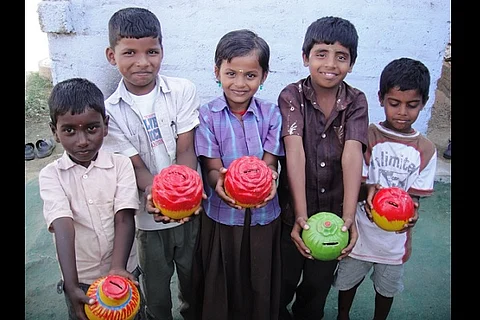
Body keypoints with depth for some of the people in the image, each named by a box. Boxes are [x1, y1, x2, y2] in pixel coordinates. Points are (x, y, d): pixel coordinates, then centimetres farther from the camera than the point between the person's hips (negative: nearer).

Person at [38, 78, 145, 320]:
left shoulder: (121, 165, -8)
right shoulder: (51, 175, -8)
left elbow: (124, 219, -15)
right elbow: (63, 228, -20)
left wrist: (118, 269, -28)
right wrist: (71, 286, -28)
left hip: (124, 272, 0)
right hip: (80, 280, 0)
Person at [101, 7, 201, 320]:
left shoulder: (183, 90, -8)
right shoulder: (111, 111, -8)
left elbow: (186, 149, -12)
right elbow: (135, 165, -11)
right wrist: (155, 193, -31)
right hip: (149, 215, 0)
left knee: (194, 276, 22)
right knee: (156, 286, 19)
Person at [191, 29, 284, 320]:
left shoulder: (271, 114, -3)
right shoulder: (207, 115, -6)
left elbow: (269, 164, -7)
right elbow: (212, 167, -10)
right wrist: (219, 182, -34)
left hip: (264, 216, 1)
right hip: (221, 215, -1)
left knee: (260, 285, 18)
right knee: (220, 288, 17)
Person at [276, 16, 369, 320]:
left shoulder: (356, 101, -5)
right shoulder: (291, 96, -11)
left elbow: (352, 154, -19)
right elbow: (295, 152, -23)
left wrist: (349, 215, -30)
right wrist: (300, 214, -32)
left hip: (334, 213, 2)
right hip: (292, 212, -1)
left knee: (319, 286, 20)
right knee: (283, 283, 17)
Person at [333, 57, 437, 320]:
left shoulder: (426, 149, -5)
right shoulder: (368, 136, -12)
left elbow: (415, 195, -6)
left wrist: (410, 212, -29)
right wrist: (368, 193, -35)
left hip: (396, 236, 2)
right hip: (361, 230, -1)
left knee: (387, 288, 22)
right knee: (348, 281, 20)